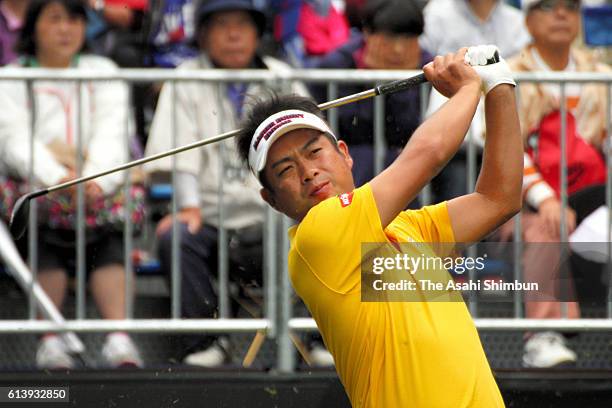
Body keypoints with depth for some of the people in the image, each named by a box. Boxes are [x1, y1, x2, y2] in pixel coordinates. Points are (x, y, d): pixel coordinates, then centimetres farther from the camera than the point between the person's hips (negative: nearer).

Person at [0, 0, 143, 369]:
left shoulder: (102, 72, 17)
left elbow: (111, 135, 2)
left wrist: (95, 178, -20)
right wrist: (57, 177, -26)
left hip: (100, 187, 2)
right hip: (32, 184, -2)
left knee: (109, 241, -28)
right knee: (46, 236, -32)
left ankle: (119, 338, -41)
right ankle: (51, 342, -38)